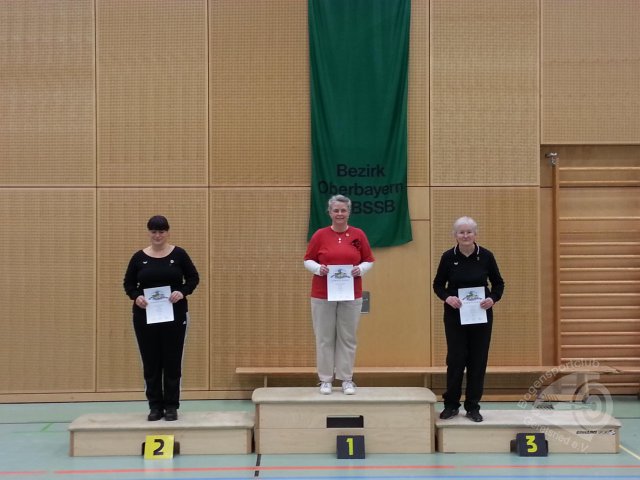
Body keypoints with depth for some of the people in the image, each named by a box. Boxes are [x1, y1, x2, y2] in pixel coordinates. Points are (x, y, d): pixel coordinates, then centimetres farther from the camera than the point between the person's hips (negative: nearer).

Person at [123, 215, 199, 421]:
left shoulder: (179, 254, -1)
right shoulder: (139, 257, 2)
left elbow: (193, 278, 1)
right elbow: (128, 283, 5)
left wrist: (182, 292, -17)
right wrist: (136, 297, -15)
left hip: (174, 314, -1)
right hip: (145, 316, 1)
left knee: (172, 360, 1)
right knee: (150, 362, 4)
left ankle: (171, 406, 10)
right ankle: (155, 406, 13)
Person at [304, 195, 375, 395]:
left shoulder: (358, 235, 3)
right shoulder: (320, 235, -1)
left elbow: (369, 260, 8)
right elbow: (308, 260, 4)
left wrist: (361, 269, -12)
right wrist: (318, 268, -16)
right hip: (322, 295, -1)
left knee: (348, 338, 6)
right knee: (324, 338, 3)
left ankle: (347, 379, 15)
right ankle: (325, 380, 12)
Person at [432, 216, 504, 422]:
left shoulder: (486, 256, -4)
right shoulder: (448, 257, -5)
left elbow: (498, 283, 5)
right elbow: (438, 285, 4)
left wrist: (493, 299, -14)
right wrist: (446, 297, -16)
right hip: (455, 315, -1)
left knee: (478, 360, 4)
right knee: (455, 359, 0)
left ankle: (473, 407, 14)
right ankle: (451, 404, 14)